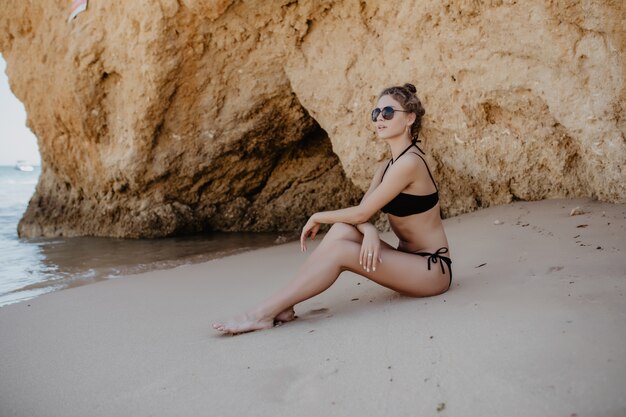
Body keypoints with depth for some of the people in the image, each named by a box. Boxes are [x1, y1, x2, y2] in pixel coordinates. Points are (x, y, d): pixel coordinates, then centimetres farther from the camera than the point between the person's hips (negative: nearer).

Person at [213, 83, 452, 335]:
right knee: (342, 230, -13)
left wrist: (318, 217, -2)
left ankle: (264, 314, -23)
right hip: (408, 260, 8)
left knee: (339, 250, -25)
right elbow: (361, 214, 0)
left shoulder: (409, 163, -19)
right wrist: (370, 231, -23)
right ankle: (284, 305, -16)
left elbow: (361, 213, -17)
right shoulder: (387, 167, 11)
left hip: (433, 269, -8)